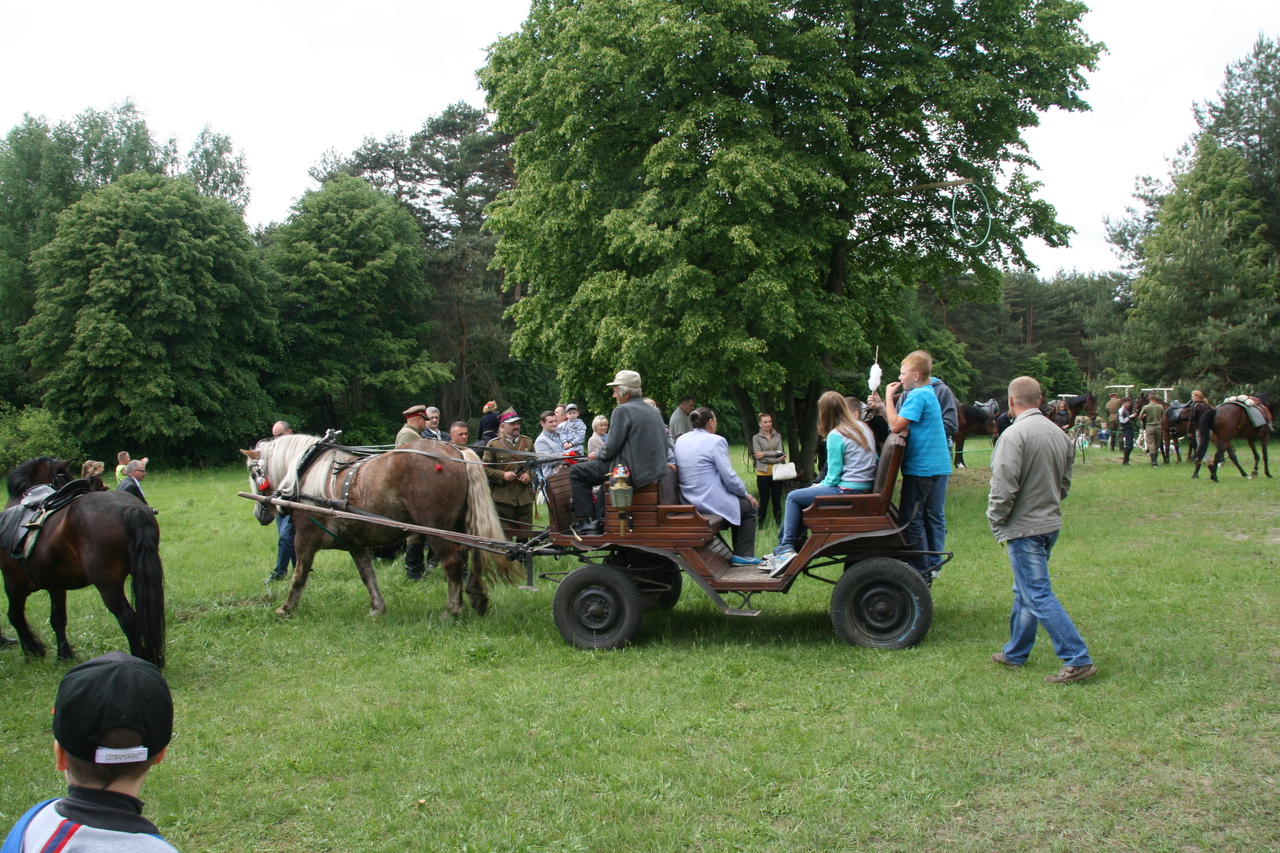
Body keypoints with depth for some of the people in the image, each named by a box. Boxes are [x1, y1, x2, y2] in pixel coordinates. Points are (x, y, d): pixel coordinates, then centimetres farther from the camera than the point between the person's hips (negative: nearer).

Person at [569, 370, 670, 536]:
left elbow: (612, 447, -16)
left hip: (632, 472, -9)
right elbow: (666, 445, 20)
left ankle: (586, 522, -2)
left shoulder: (622, 410, -12)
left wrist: (597, 455, 7)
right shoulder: (653, 411, 13)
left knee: (576, 472, 1)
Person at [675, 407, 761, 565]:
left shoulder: (681, 441, 8)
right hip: (712, 501, -8)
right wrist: (746, 494, 3)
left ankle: (740, 553, 31)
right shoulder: (716, 441, -14)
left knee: (739, 501, 29)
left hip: (688, 501, 8)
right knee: (749, 506, 17)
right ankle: (743, 555, 16)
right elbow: (729, 477, -15)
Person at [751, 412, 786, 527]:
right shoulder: (756, 438, -1)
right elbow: (759, 457, -11)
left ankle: (778, 525, 11)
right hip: (763, 474, -2)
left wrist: (764, 453, -15)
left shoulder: (778, 436, 8)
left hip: (776, 473, 2)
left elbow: (780, 452, -3)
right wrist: (777, 459, -17)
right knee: (764, 501, 2)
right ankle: (761, 525, 7)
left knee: (777, 500, 6)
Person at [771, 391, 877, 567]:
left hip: (848, 492, -9)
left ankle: (787, 549, 3)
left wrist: (821, 486, 9)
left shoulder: (835, 435, -14)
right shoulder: (863, 428, 10)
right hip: (865, 488, 9)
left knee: (793, 497, 2)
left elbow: (833, 476, -13)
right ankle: (783, 548, 18)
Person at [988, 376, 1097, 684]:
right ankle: (1015, 653, 28)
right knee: (1025, 592, 19)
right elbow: (1065, 483, 15)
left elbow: (1003, 488, -21)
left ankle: (1078, 660, -8)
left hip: (1024, 528, -9)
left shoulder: (1014, 435, -18)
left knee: (1039, 596, -6)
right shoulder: (1059, 434, 8)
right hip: (1051, 523, 9)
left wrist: (996, 522, -7)